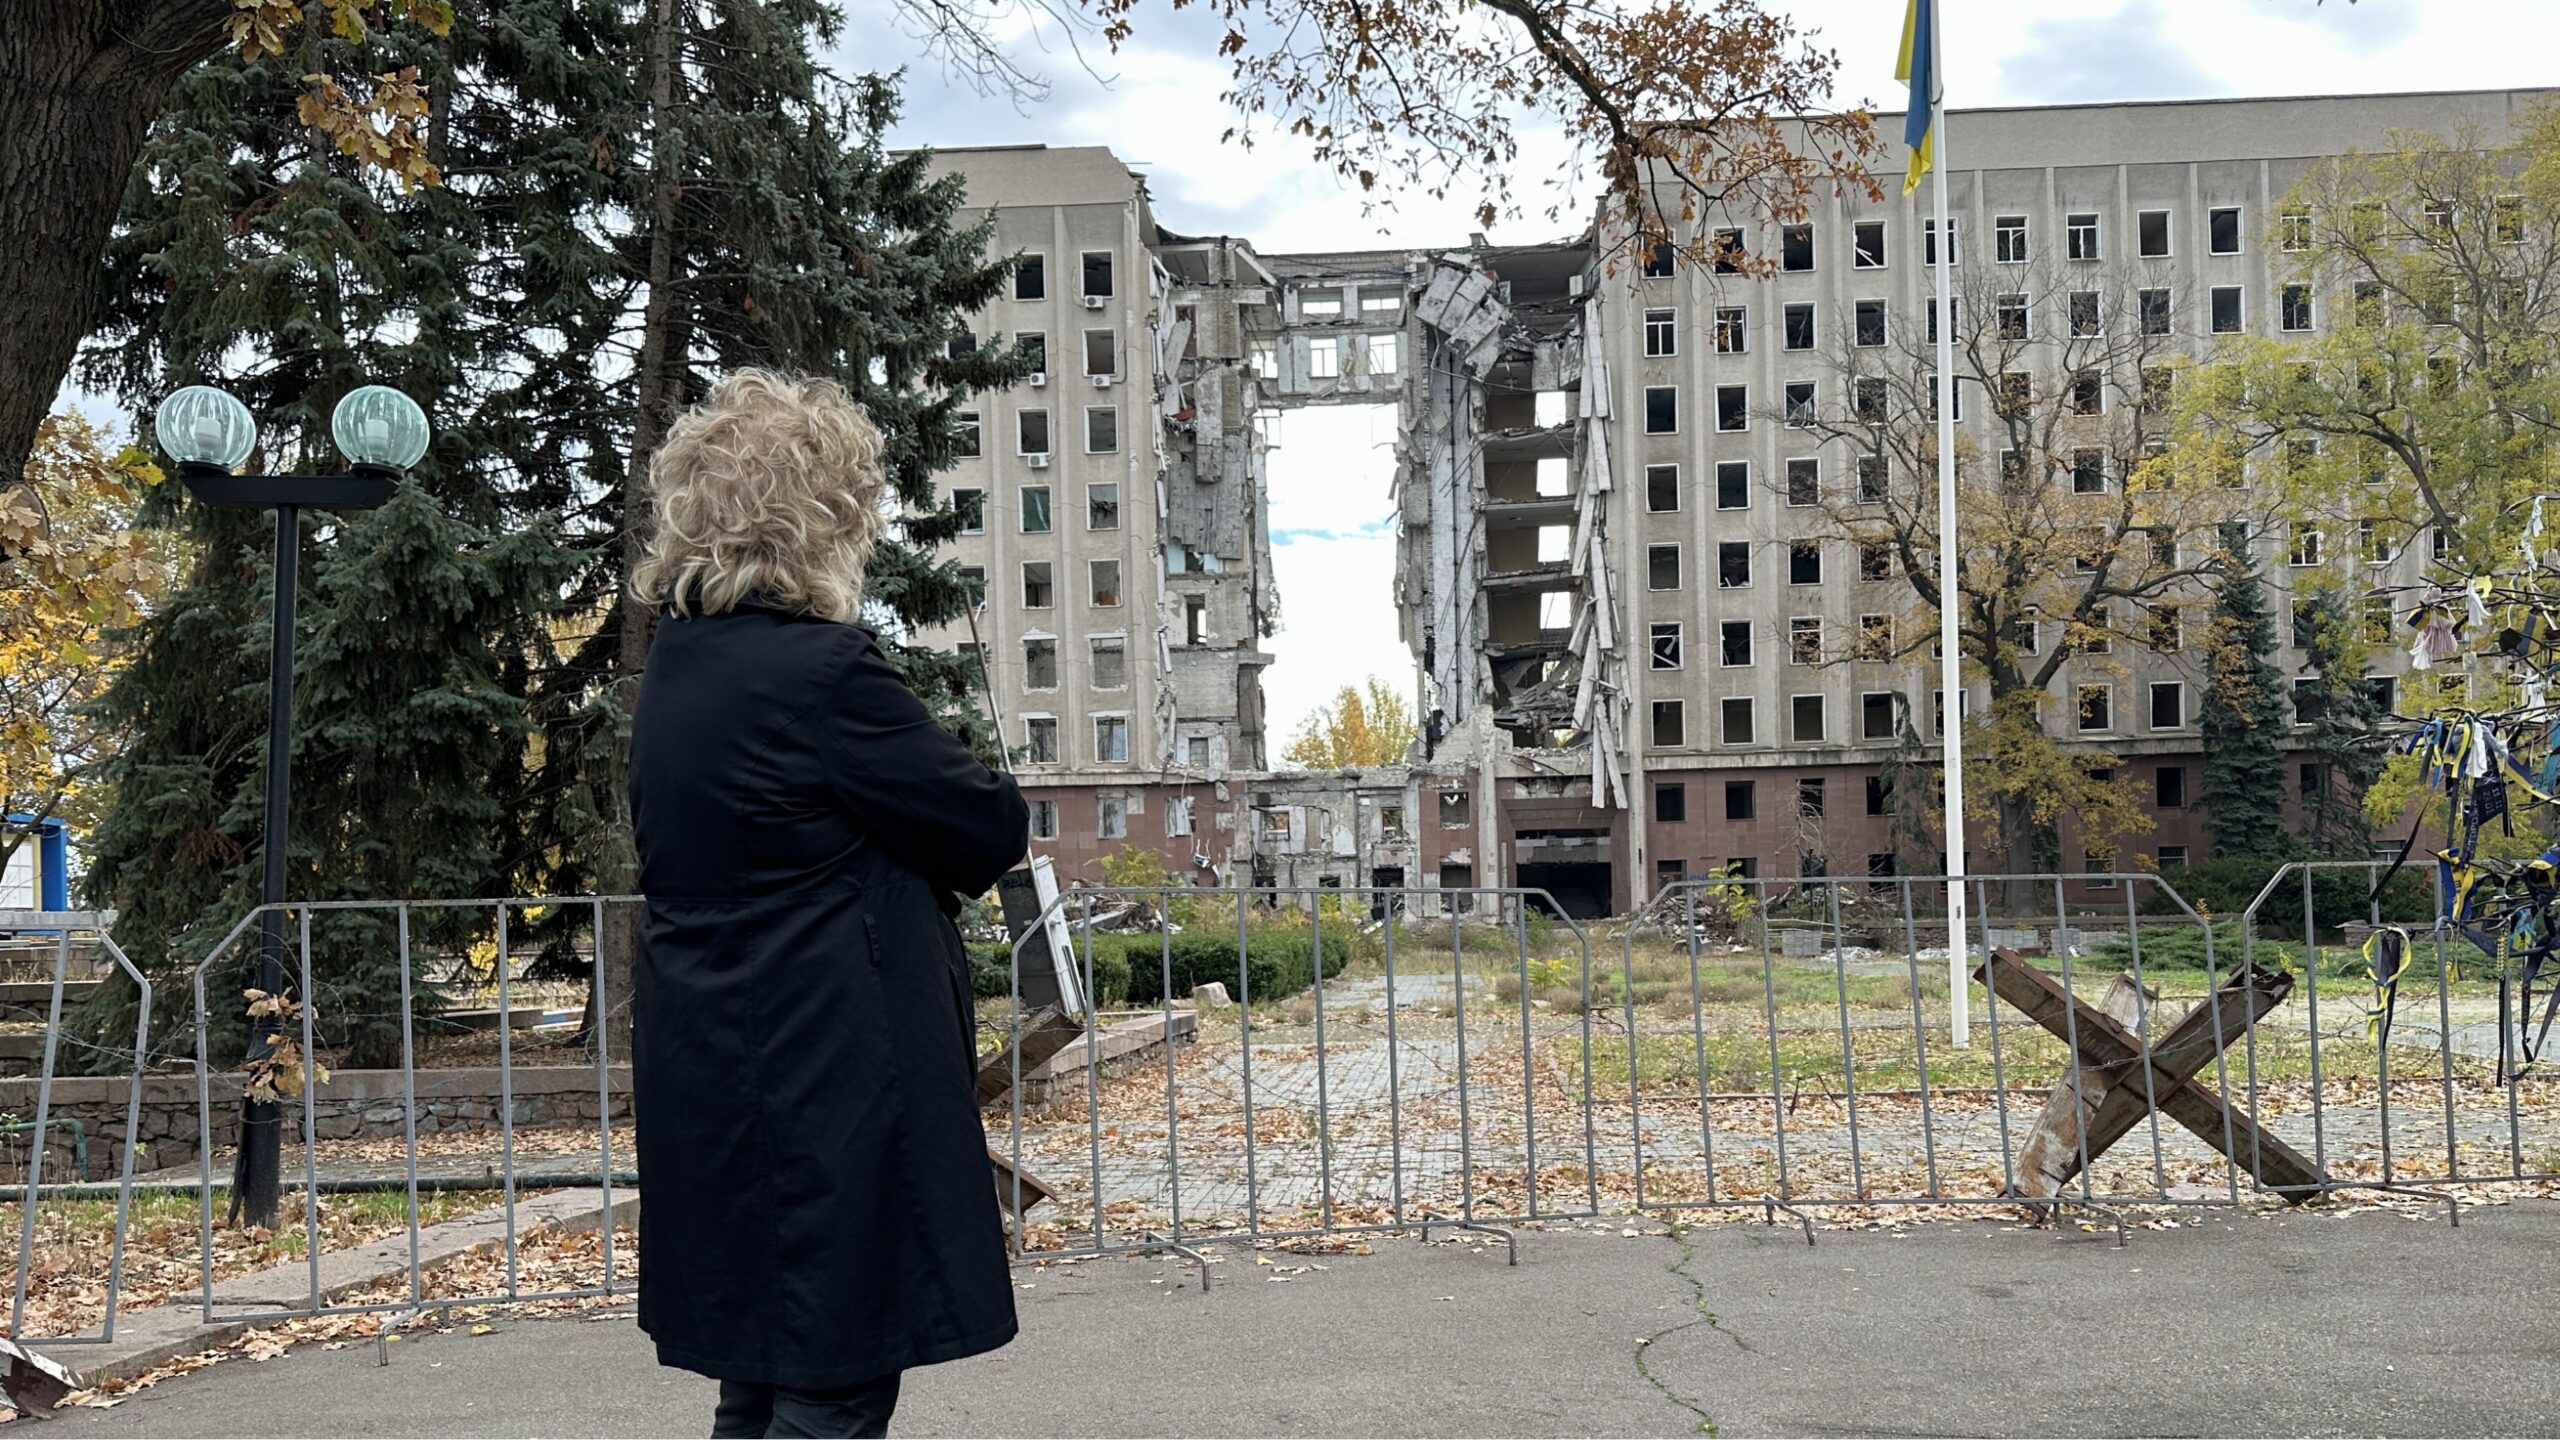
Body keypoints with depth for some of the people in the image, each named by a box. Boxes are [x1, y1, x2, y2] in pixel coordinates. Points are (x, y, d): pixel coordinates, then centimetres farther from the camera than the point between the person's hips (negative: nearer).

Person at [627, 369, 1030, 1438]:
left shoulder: (677, 659, 9)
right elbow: (995, 830, -13)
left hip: (717, 1083, 9)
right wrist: (973, 798, 9)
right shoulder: (822, 670, -20)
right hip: (829, 1092, -9)